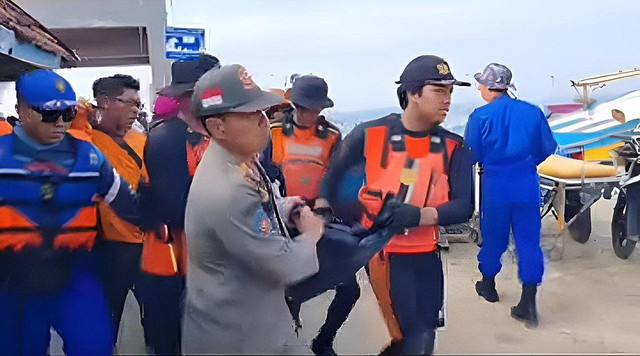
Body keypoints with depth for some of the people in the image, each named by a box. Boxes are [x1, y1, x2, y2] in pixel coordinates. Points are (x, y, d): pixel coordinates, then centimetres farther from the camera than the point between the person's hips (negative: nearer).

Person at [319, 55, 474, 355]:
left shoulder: (453, 148, -3)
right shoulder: (370, 135, -10)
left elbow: (463, 207, -10)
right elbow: (334, 173, 6)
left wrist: (418, 215, -26)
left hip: (427, 254, 4)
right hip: (384, 253, -4)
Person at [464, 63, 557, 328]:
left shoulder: (480, 116, -9)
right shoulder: (532, 112, 0)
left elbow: (471, 155, -6)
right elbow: (547, 148, 7)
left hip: (496, 185, -1)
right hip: (527, 185, 2)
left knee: (492, 236, 16)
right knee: (529, 241, 5)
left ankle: (488, 285, 36)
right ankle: (528, 304, 3)